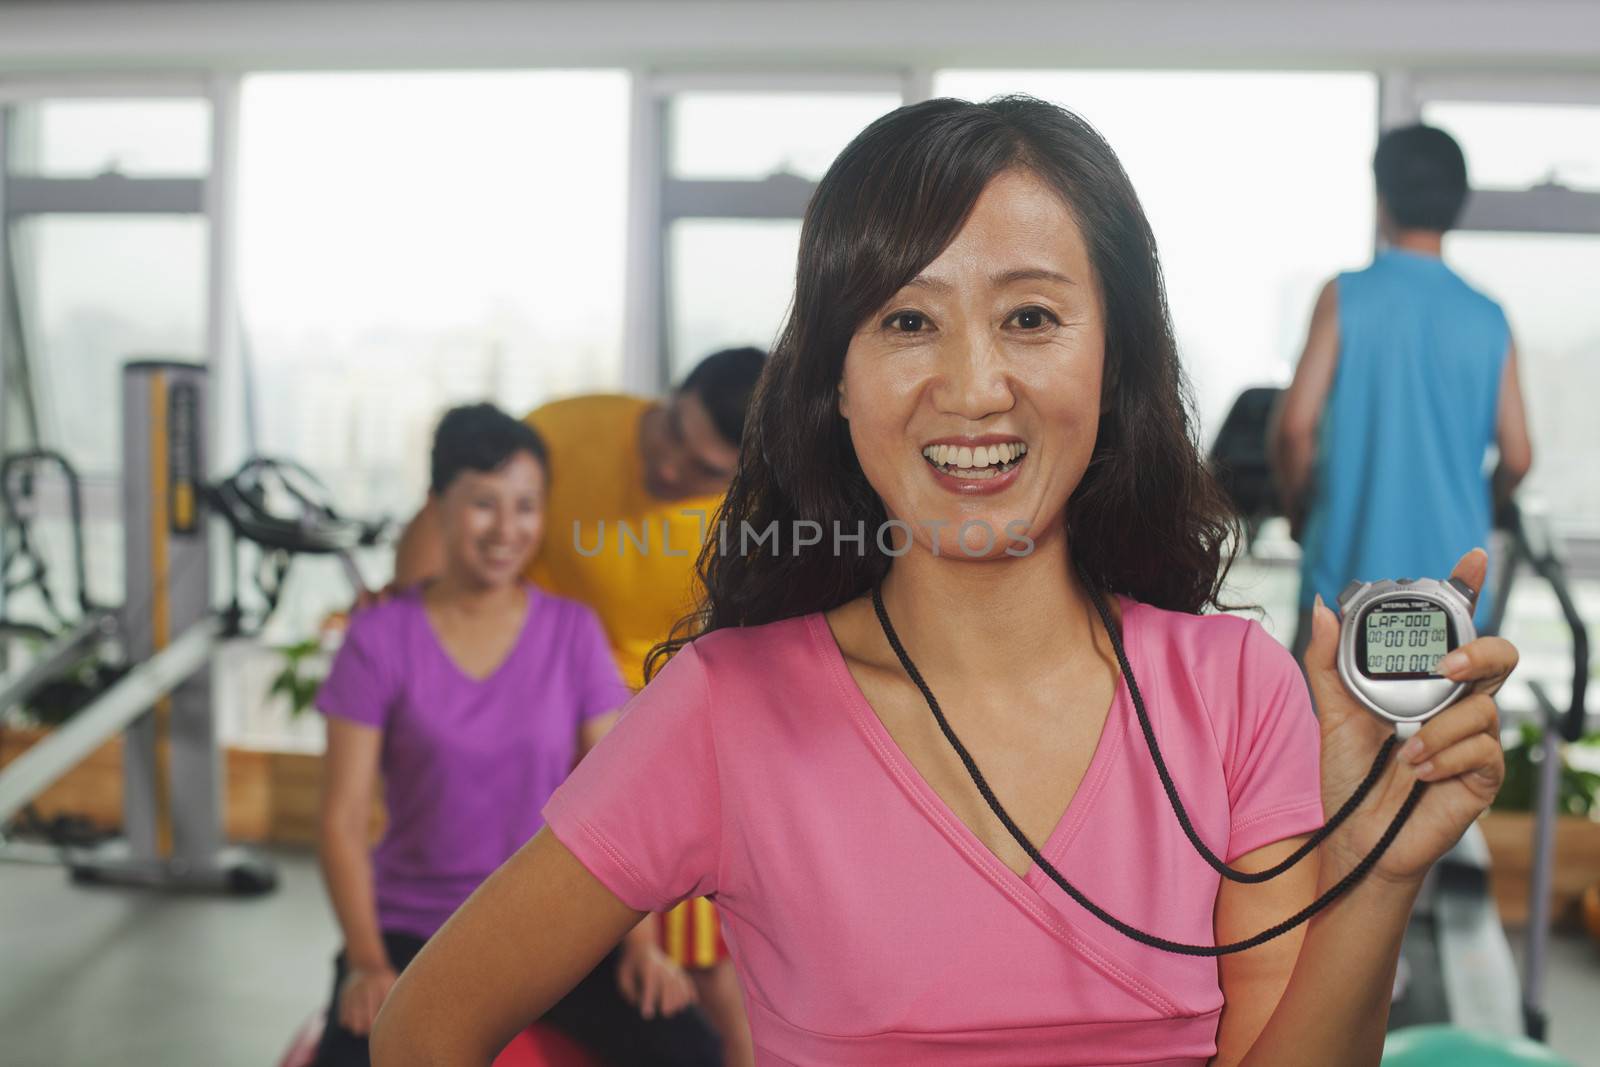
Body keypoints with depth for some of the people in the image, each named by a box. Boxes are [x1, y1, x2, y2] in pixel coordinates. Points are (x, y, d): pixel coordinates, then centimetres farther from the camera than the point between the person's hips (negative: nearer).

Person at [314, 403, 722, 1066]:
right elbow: (344, 816, -6)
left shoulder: (573, 633, 1)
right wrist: (367, 962, -16)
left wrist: (640, 941, -13)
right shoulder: (380, 639, -4)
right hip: (413, 929, -1)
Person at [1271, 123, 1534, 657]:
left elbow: (1294, 426, -12)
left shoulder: (1345, 297, -6)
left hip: (1350, 568, -3)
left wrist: (1299, 510, 5)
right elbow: (1517, 457, 2)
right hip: (1454, 581, 3)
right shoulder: (1489, 320, 2)